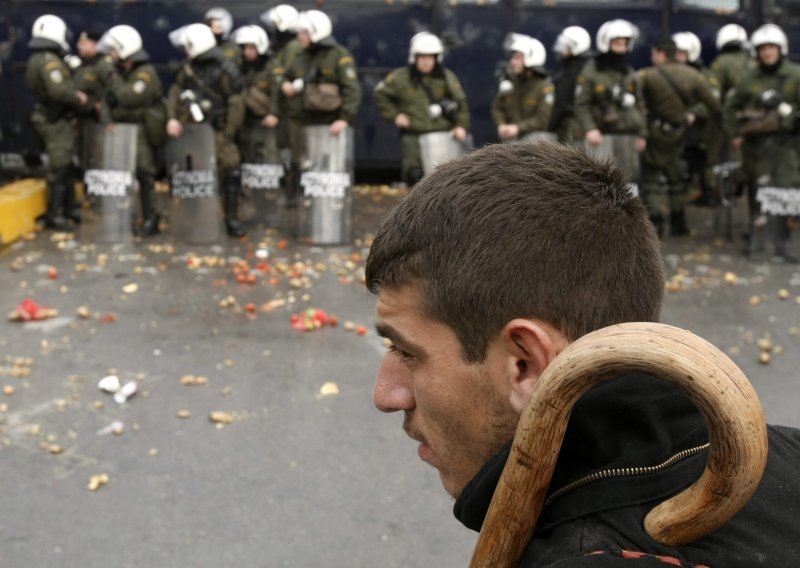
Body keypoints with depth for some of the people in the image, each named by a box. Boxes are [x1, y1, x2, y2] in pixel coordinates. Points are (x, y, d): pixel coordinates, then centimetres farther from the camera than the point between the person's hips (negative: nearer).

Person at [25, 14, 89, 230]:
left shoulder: (36, 60, 14)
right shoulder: (48, 60, -20)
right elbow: (59, 91, -30)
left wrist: (75, 95, -3)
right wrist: (79, 99, -13)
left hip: (51, 117, 10)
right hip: (55, 121, -10)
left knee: (65, 166, 19)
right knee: (59, 168, -6)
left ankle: (64, 207, 28)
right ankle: (54, 215, -1)